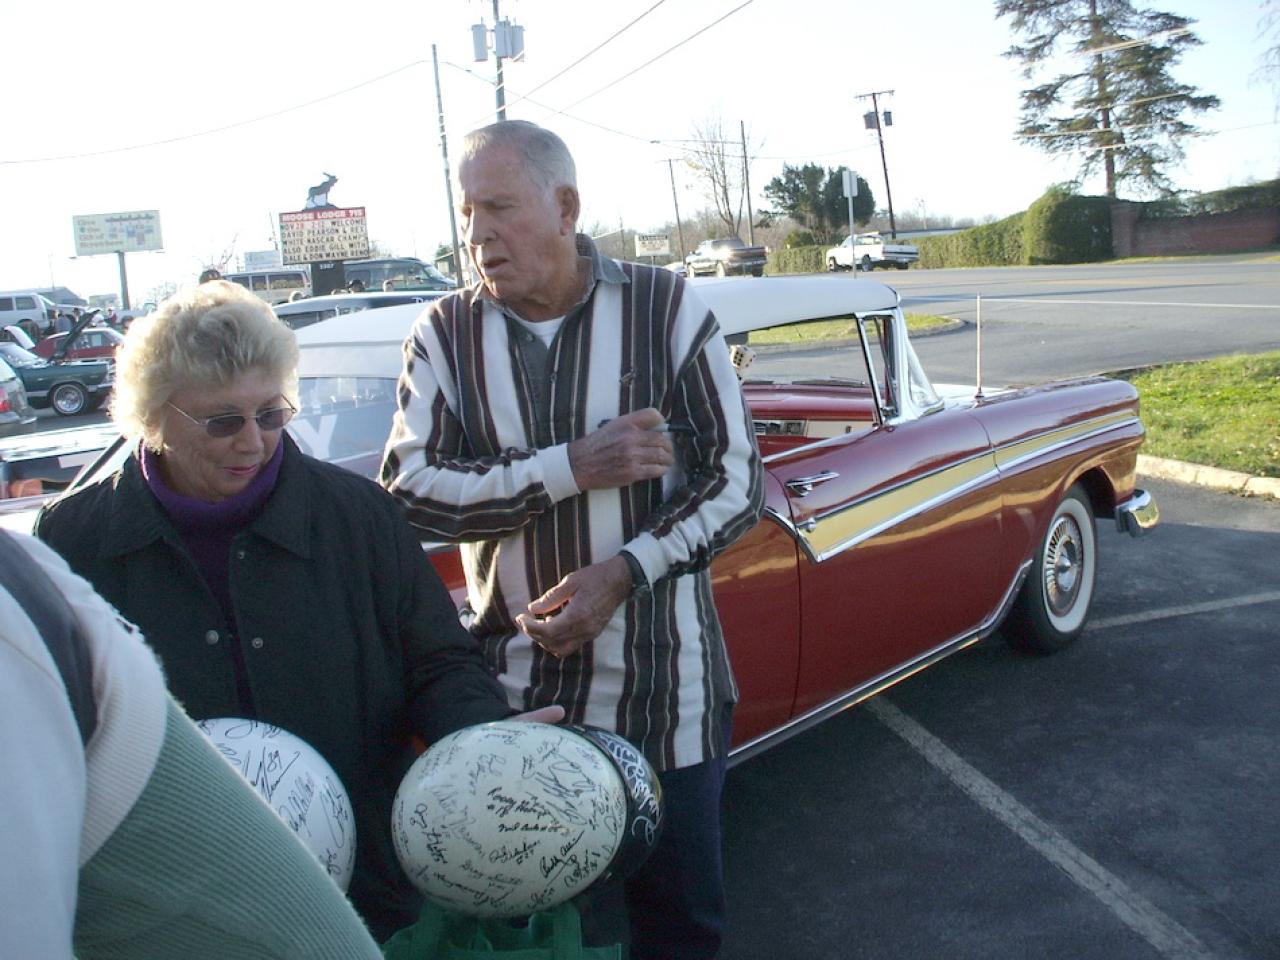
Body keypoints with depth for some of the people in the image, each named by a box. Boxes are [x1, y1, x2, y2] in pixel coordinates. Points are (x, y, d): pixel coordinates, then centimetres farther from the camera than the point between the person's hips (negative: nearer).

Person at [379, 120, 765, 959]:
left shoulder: (669, 309, -5)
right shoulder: (445, 334, 0)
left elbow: (739, 482, -5)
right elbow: (410, 490, -9)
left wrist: (624, 572, -18)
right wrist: (574, 468, -19)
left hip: (666, 684, -1)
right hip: (515, 689, 1)